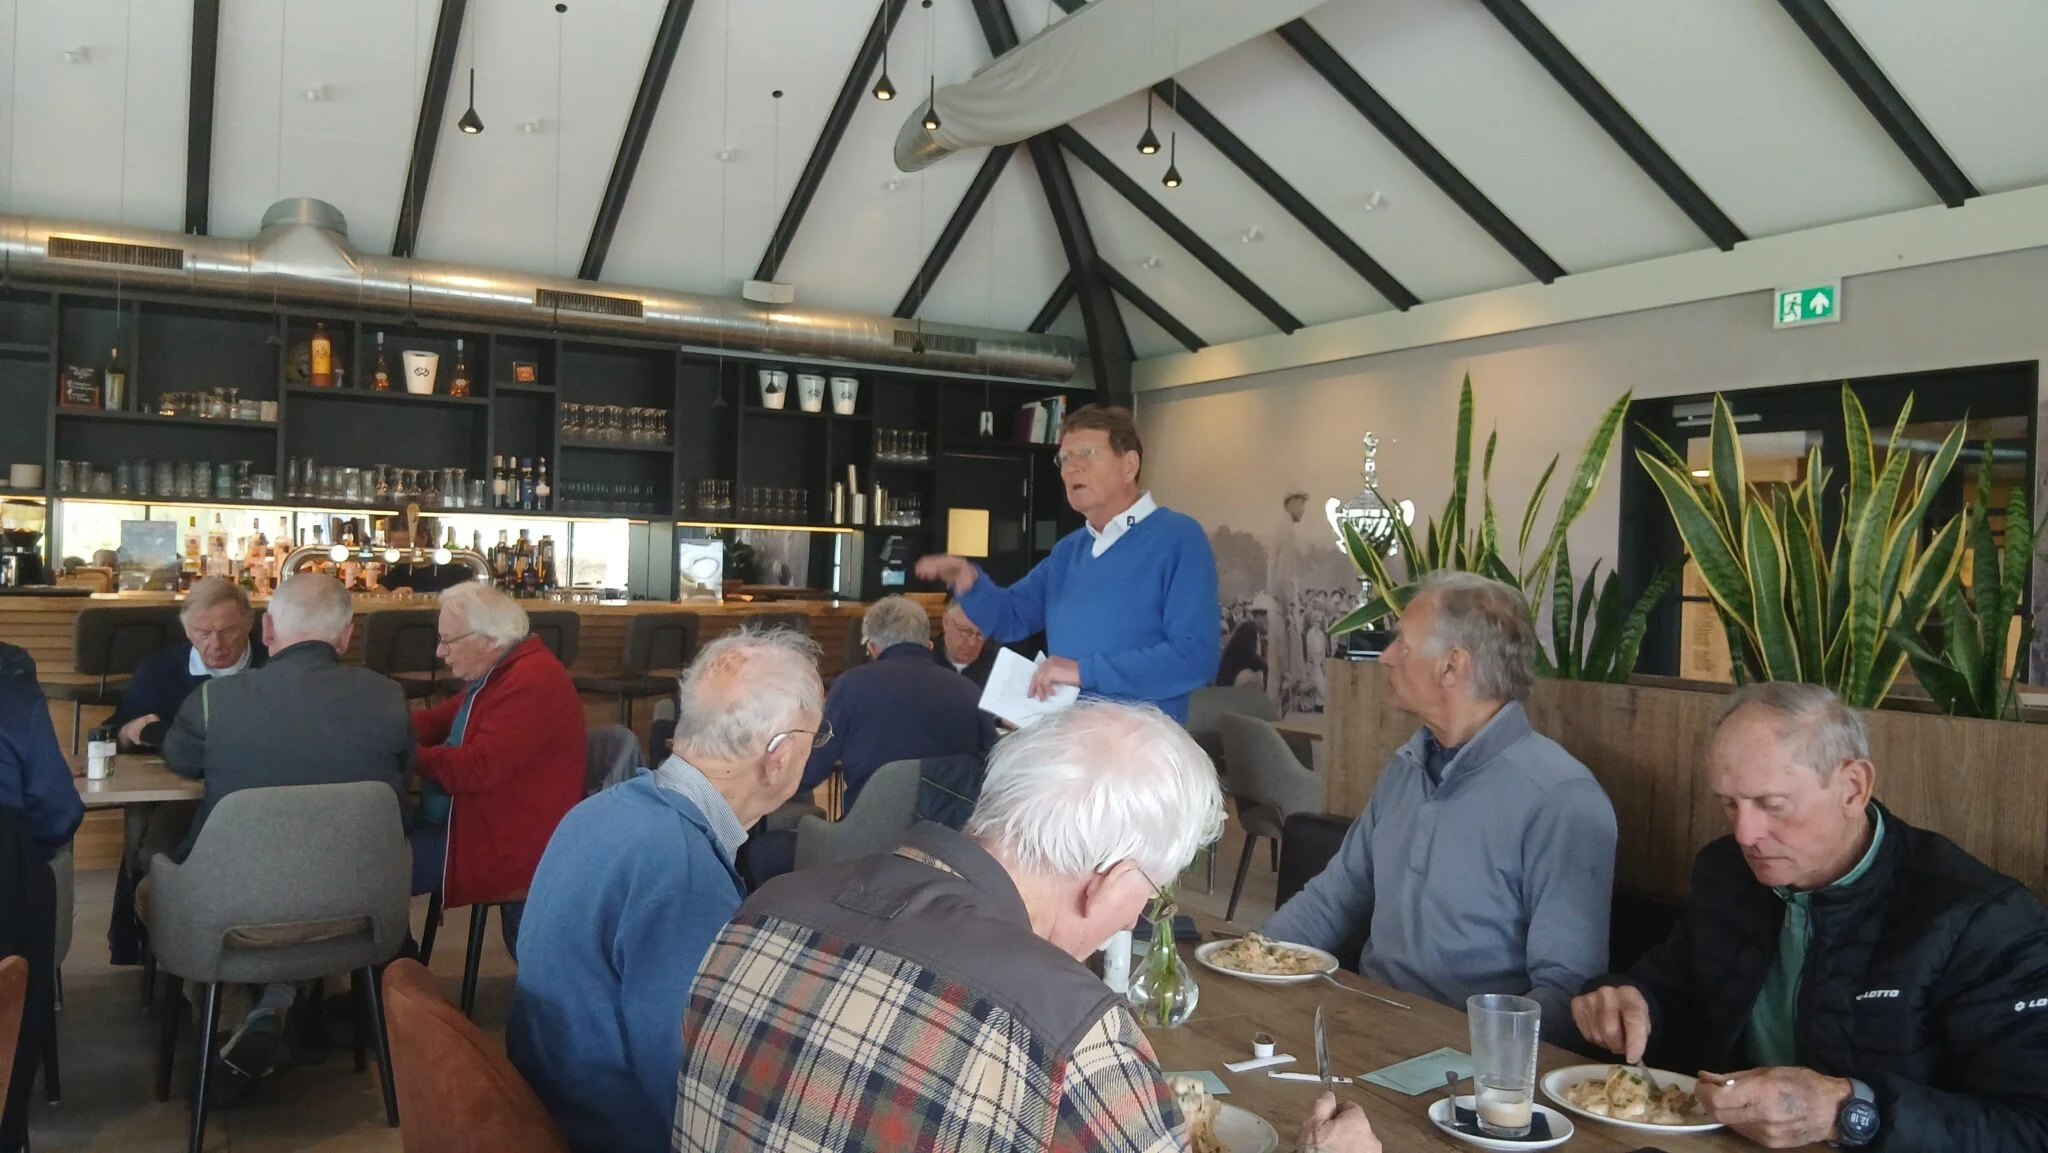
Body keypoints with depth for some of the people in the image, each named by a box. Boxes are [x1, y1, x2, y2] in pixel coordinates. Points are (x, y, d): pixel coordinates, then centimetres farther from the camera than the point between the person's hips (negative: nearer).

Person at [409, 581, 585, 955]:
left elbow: (477, 769, -29)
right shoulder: (502, 671, 11)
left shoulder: (532, 682, -24)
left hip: (507, 843, -11)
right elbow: (440, 721, 16)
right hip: (479, 820, 11)